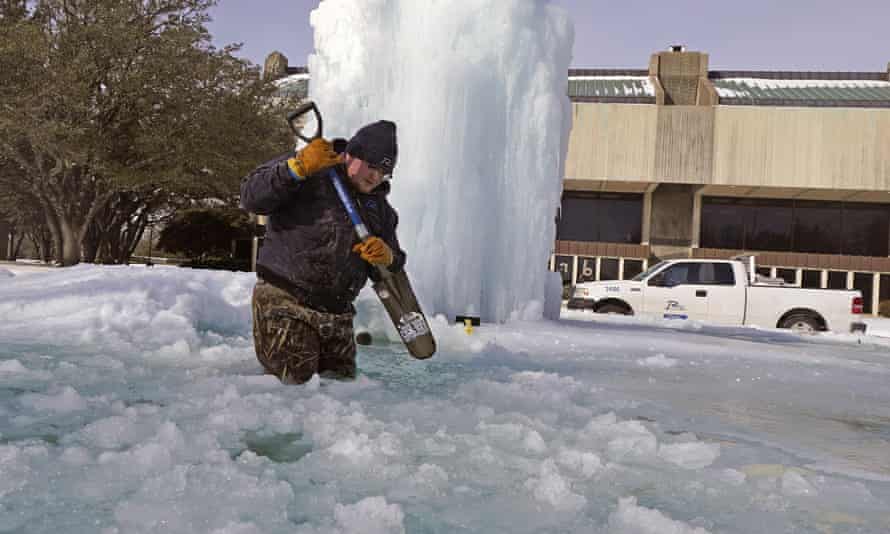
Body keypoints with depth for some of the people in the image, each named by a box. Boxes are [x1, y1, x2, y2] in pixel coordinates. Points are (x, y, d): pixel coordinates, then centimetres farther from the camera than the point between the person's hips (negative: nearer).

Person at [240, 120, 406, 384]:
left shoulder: (379, 207, 13)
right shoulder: (309, 177, -5)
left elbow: (391, 271, 13)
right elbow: (251, 198, -18)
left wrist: (386, 258, -12)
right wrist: (299, 167, -27)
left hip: (337, 312, 6)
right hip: (284, 301, -6)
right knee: (295, 380, -8)